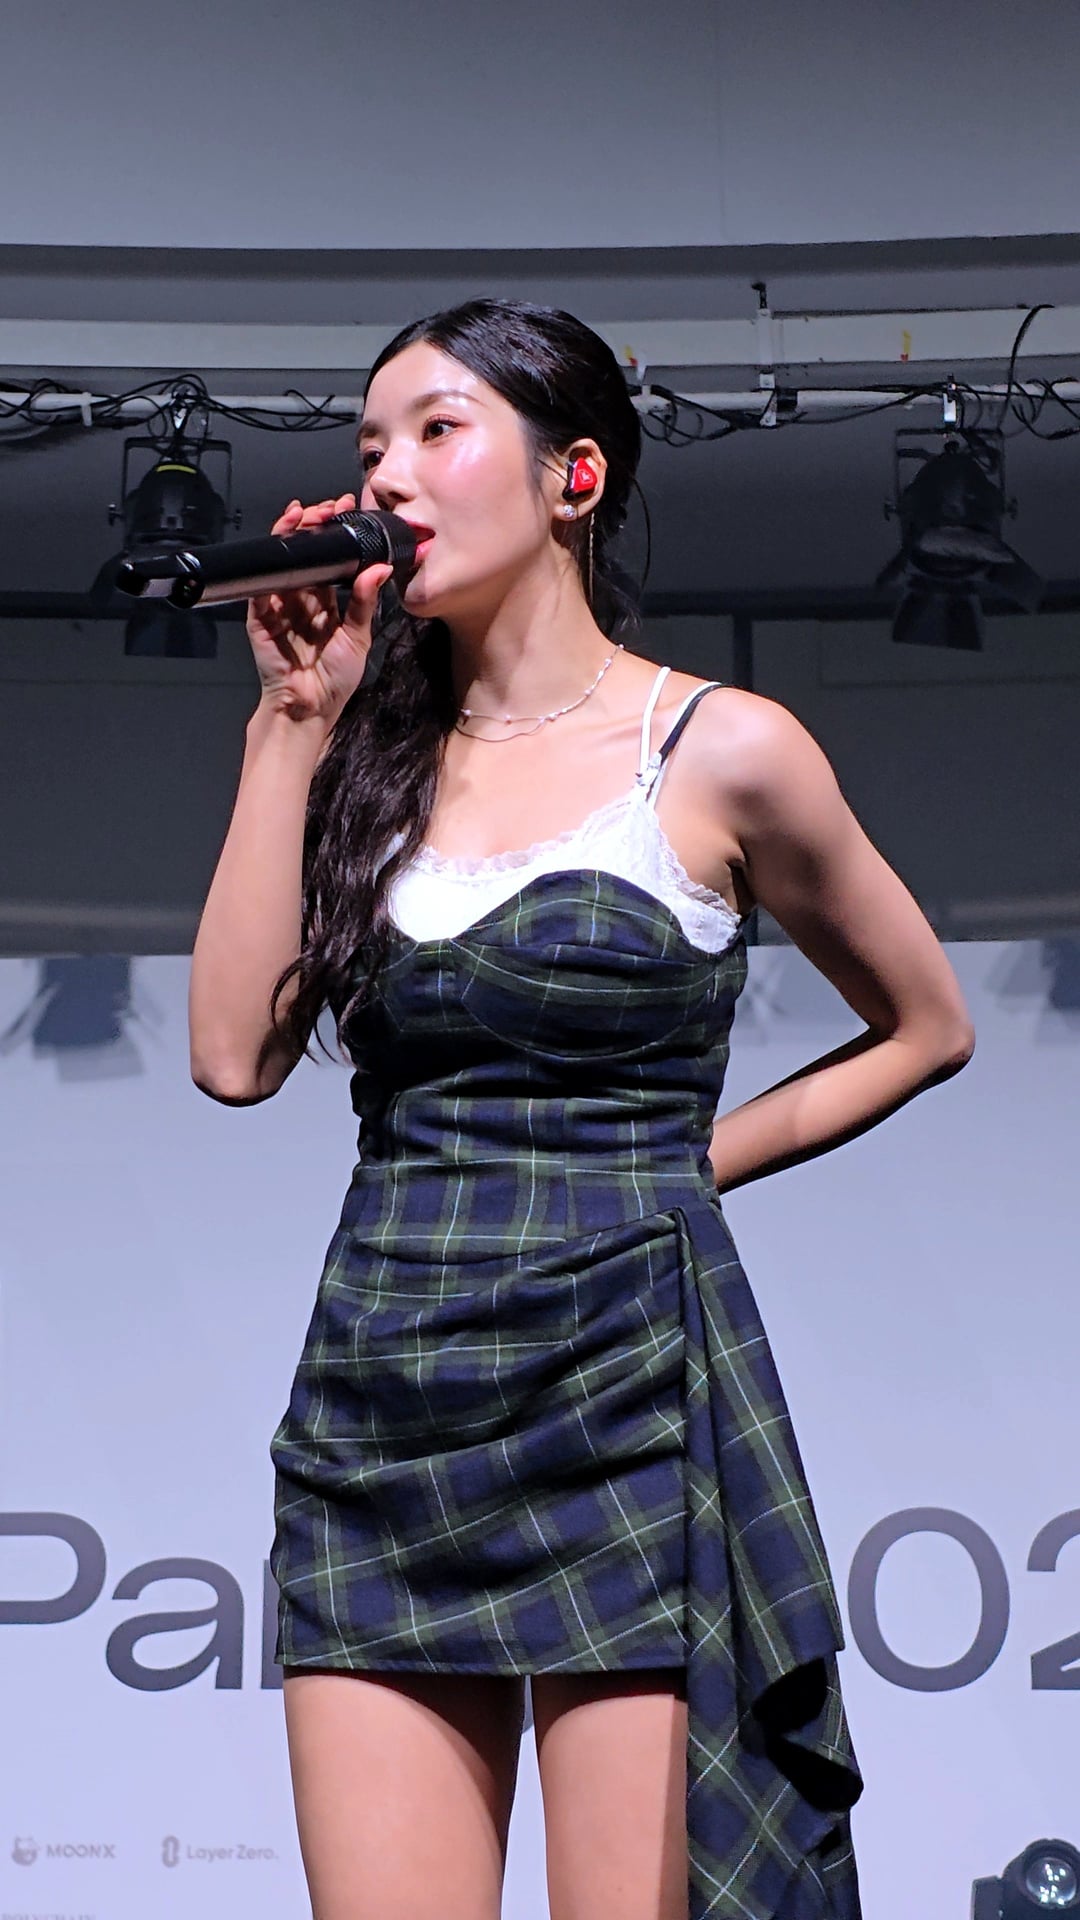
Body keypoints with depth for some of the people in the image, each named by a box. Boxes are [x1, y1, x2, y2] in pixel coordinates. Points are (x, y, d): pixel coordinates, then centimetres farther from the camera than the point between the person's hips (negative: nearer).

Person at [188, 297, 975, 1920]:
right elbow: (237, 1052, 0)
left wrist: (694, 1158, 5)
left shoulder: (722, 752, 1)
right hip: (381, 1415, 4)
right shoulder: (378, 755, 12)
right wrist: (294, 724, 2)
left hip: (631, 1395, -4)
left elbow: (927, 1027, 13)